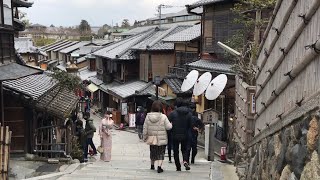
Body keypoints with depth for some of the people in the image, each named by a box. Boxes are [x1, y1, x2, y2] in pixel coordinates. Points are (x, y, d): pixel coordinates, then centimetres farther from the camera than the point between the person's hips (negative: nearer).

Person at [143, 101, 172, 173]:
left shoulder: (148, 117, -4)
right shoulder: (163, 117, -14)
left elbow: (145, 128, 0)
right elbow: (168, 127, -10)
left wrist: (145, 137, 9)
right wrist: (171, 124, 11)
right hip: (161, 140, -4)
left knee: (153, 152, 21)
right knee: (161, 153, 6)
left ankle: (152, 165, 37)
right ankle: (159, 166, -8)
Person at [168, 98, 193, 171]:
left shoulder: (173, 113, -11)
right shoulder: (189, 113, -2)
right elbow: (190, 125, 1)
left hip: (175, 135, -2)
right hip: (185, 135, 2)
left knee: (176, 151, 10)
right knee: (184, 149, 18)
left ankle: (178, 167, 11)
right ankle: (185, 161, -9)